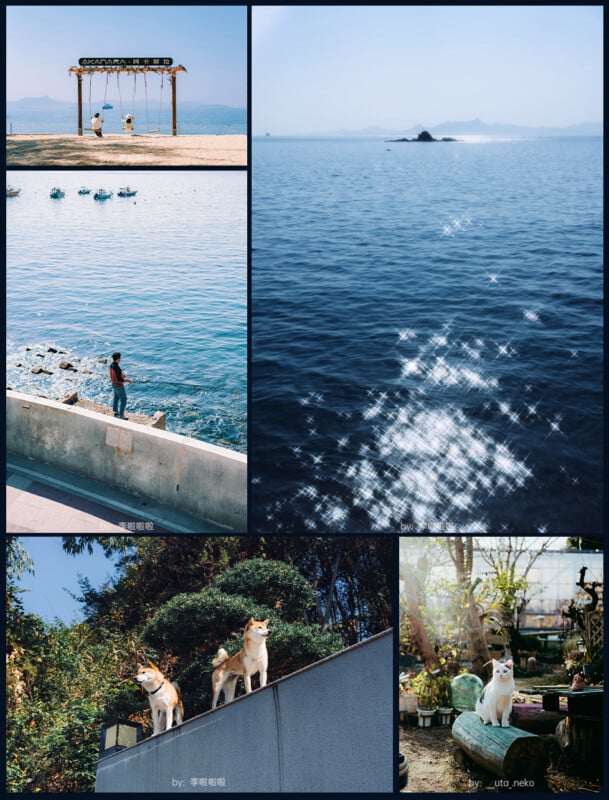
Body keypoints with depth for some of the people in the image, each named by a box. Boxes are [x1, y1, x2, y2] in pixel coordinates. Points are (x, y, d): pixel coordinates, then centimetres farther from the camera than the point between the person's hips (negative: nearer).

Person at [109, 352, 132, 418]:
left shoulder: (112, 365, -5)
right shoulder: (117, 368, -34)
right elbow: (119, 380, -31)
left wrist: (122, 374, 12)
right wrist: (128, 380, -19)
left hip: (114, 384, 10)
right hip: (119, 386, -10)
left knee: (116, 398, 26)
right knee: (123, 400, 4)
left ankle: (116, 411, 41)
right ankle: (121, 415, 10)